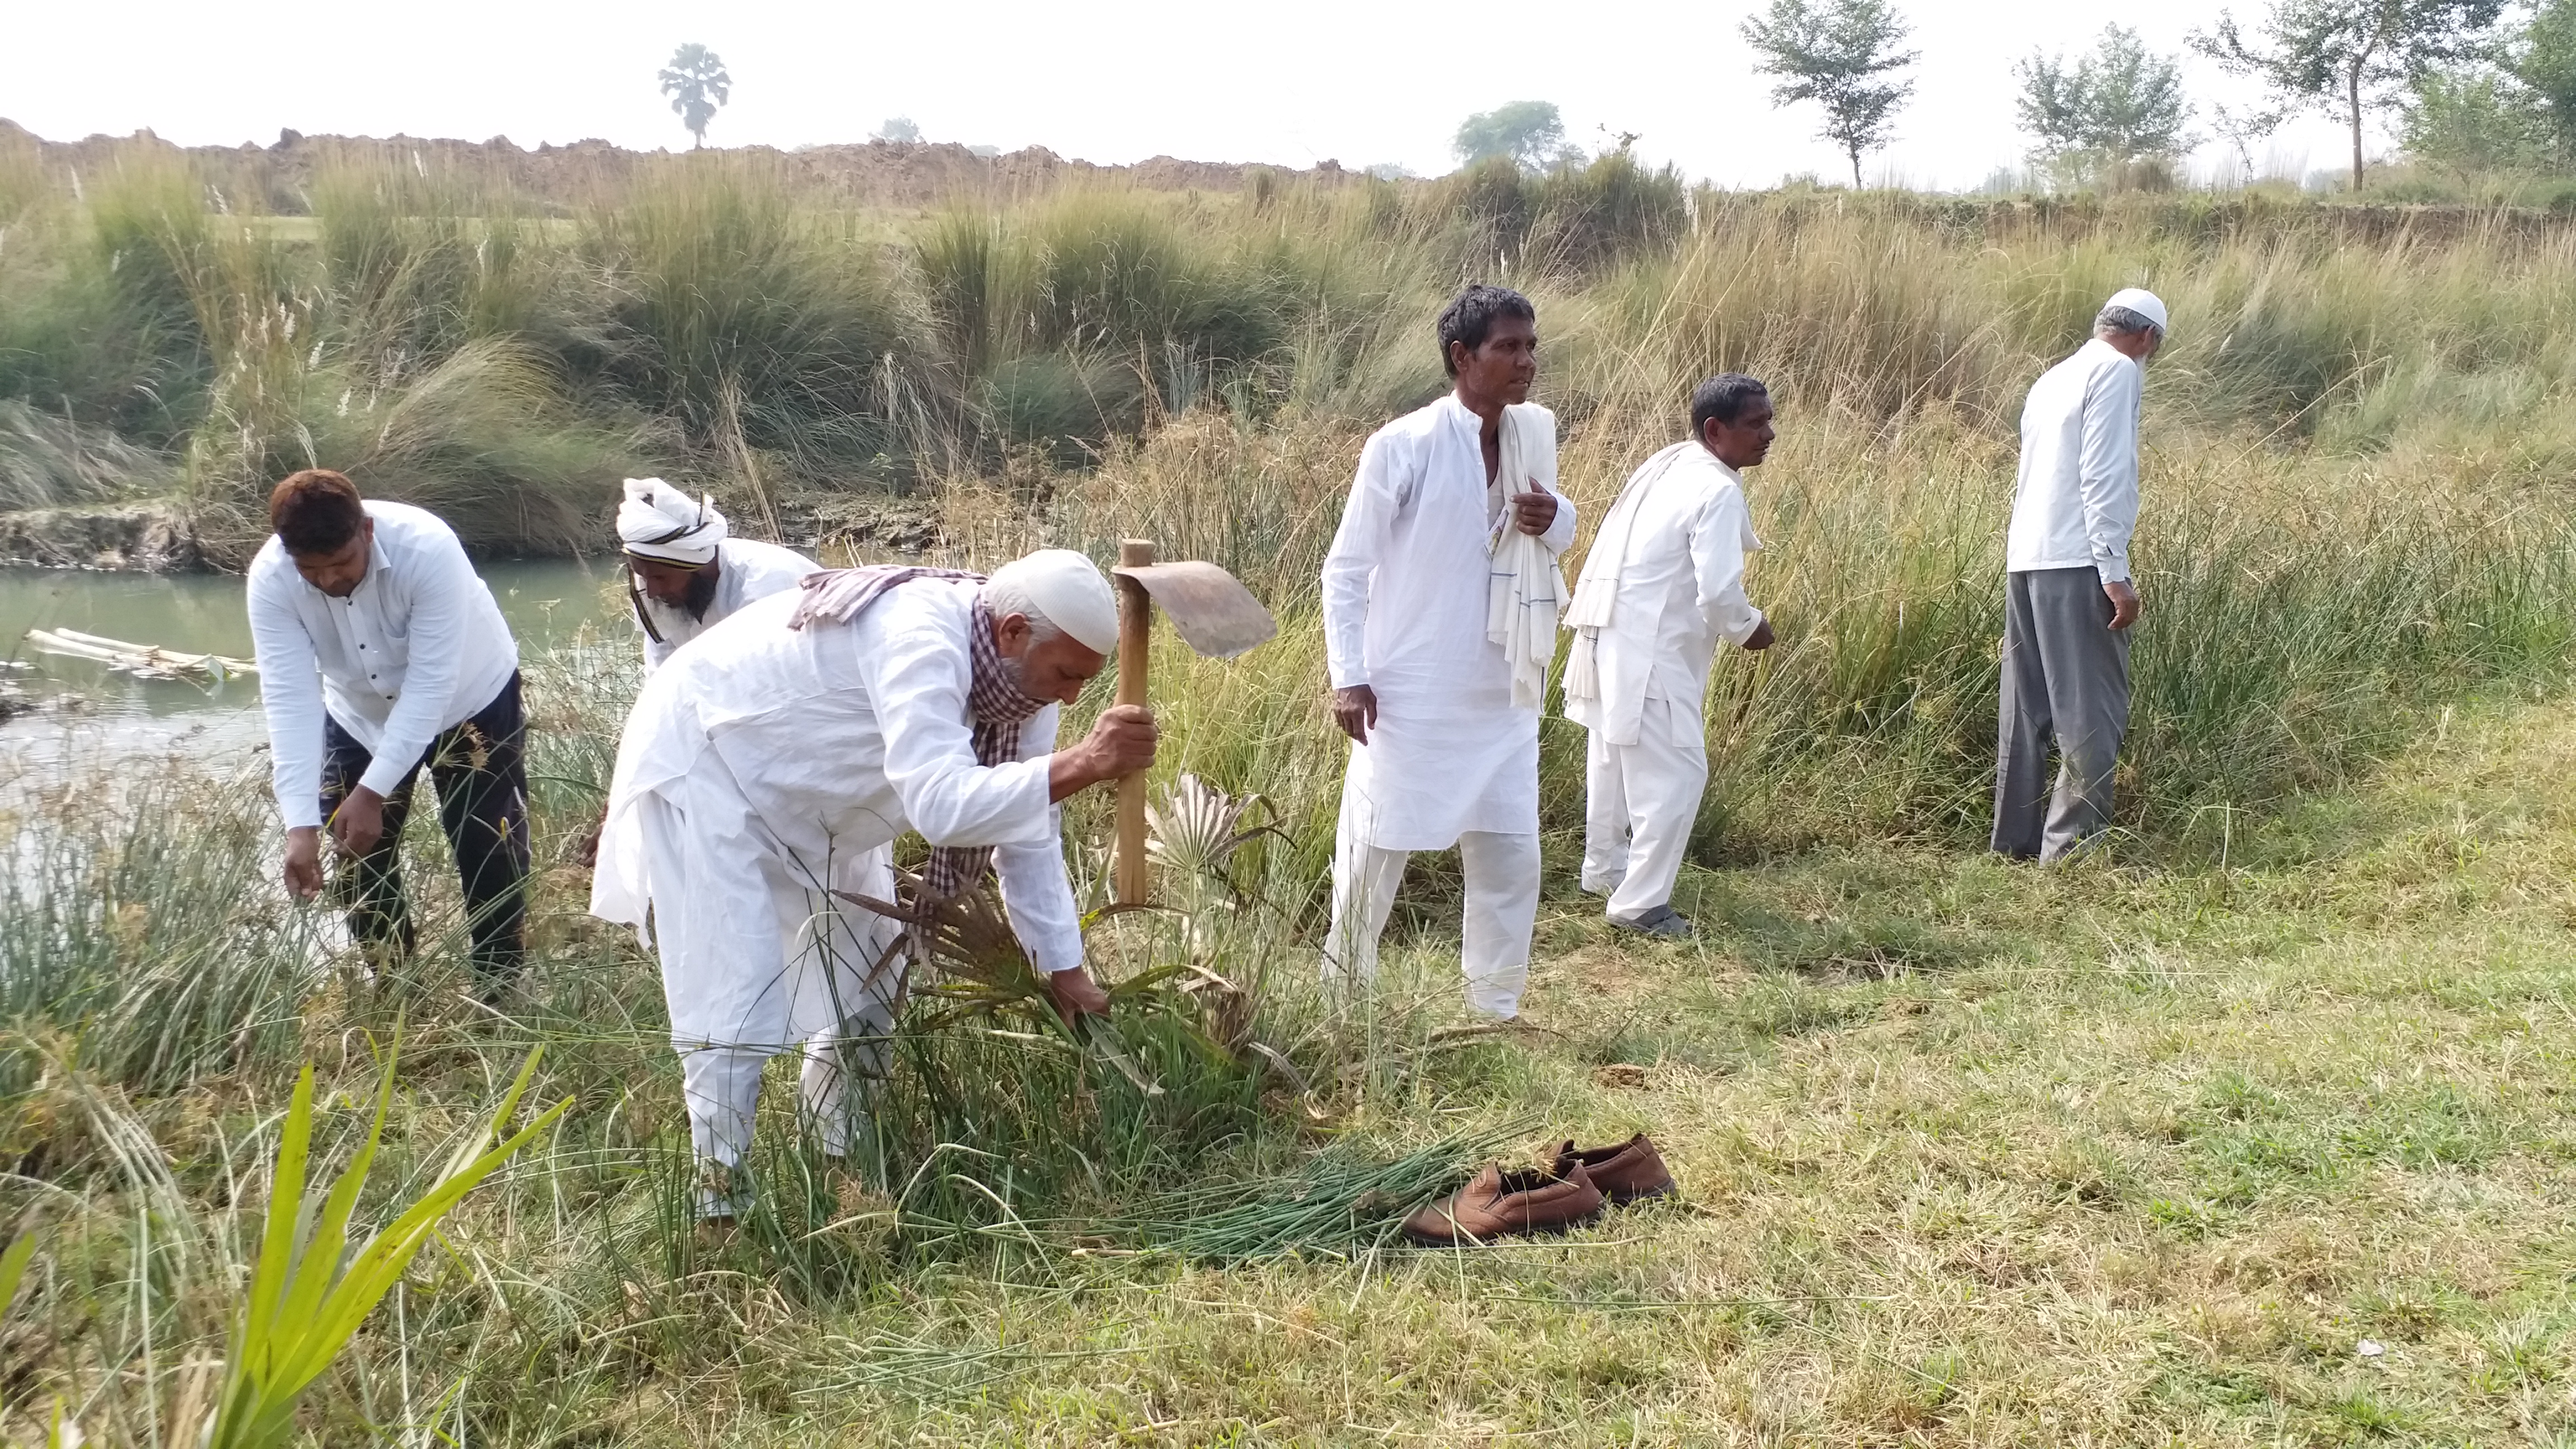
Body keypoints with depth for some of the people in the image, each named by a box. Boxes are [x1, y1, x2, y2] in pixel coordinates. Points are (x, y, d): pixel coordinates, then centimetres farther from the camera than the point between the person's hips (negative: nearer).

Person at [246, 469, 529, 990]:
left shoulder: (428, 550, -38)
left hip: (468, 700, -3)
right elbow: (290, 698, -30)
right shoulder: (270, 579, -28)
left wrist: (372, 792, -39)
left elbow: (431, 685, -36)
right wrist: (302, 823, -39)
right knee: (359, 856, 5)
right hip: (360, 713, 3)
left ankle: (501, 988, 13)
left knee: (489, 849, -3)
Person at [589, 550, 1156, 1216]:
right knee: (734, 996, -13)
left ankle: (842, 1161, 25)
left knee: (866, 978, 10)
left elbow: (1027, 831, -4)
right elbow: (940, 803, -50)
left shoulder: (1020, 673, -10)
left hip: (803, 799, 9)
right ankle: (720, 1199, -3)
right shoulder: (920, 638, -38)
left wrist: (1066, 971, -5)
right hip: (700, 765, -9)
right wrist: (1082, 764, -59)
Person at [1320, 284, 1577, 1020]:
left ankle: (1497, 1012, 24)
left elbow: (1559, 536, 17)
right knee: (1375, 857, 6)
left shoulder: (1536, 432, 2)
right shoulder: (1403, 448, -14)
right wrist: (1349, 677, -14)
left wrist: (1554, 520, -7)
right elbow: (1346, 570, -9)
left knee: (1512, 860, 9)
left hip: (1501, 697, 5)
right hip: (1409, 699, -5)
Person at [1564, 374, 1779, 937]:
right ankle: (1641, 902, 0)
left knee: (1616, 760, 24)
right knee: (1675, 774, -5)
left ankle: (1605, 870, 40)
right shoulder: (1718, 493, -18)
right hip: (1651, 654, -10)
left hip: (1611, 637, 10)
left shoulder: (1668, 466, 10)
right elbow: (1719, 591, -24)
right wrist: (1749, 629, -4)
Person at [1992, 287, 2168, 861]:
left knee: (2027, 711, 11)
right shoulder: (2117, 371, -4)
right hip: (2077, 562, -9)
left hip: (2024, 557, 9)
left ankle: (2015, 840, 14)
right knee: (2093, 712, -7)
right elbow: (2103, 477, -14)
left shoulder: (2053, 378, 22)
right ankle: (2071, 846, -9)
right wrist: (2116, 573, -17)